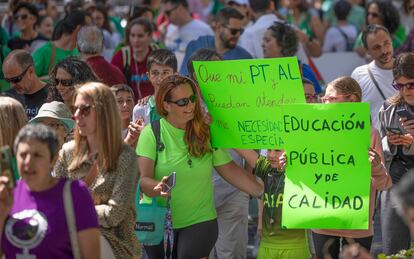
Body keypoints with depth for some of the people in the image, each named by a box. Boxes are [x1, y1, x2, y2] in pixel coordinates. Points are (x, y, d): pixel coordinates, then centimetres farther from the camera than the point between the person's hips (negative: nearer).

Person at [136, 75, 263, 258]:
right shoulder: (152, 133, -8)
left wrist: (265, 192, -4)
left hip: (199, 222, 0)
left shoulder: (205, 132, -1)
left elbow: (229, 169, 4)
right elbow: (143, 179, -13)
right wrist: (157, 187, -35)